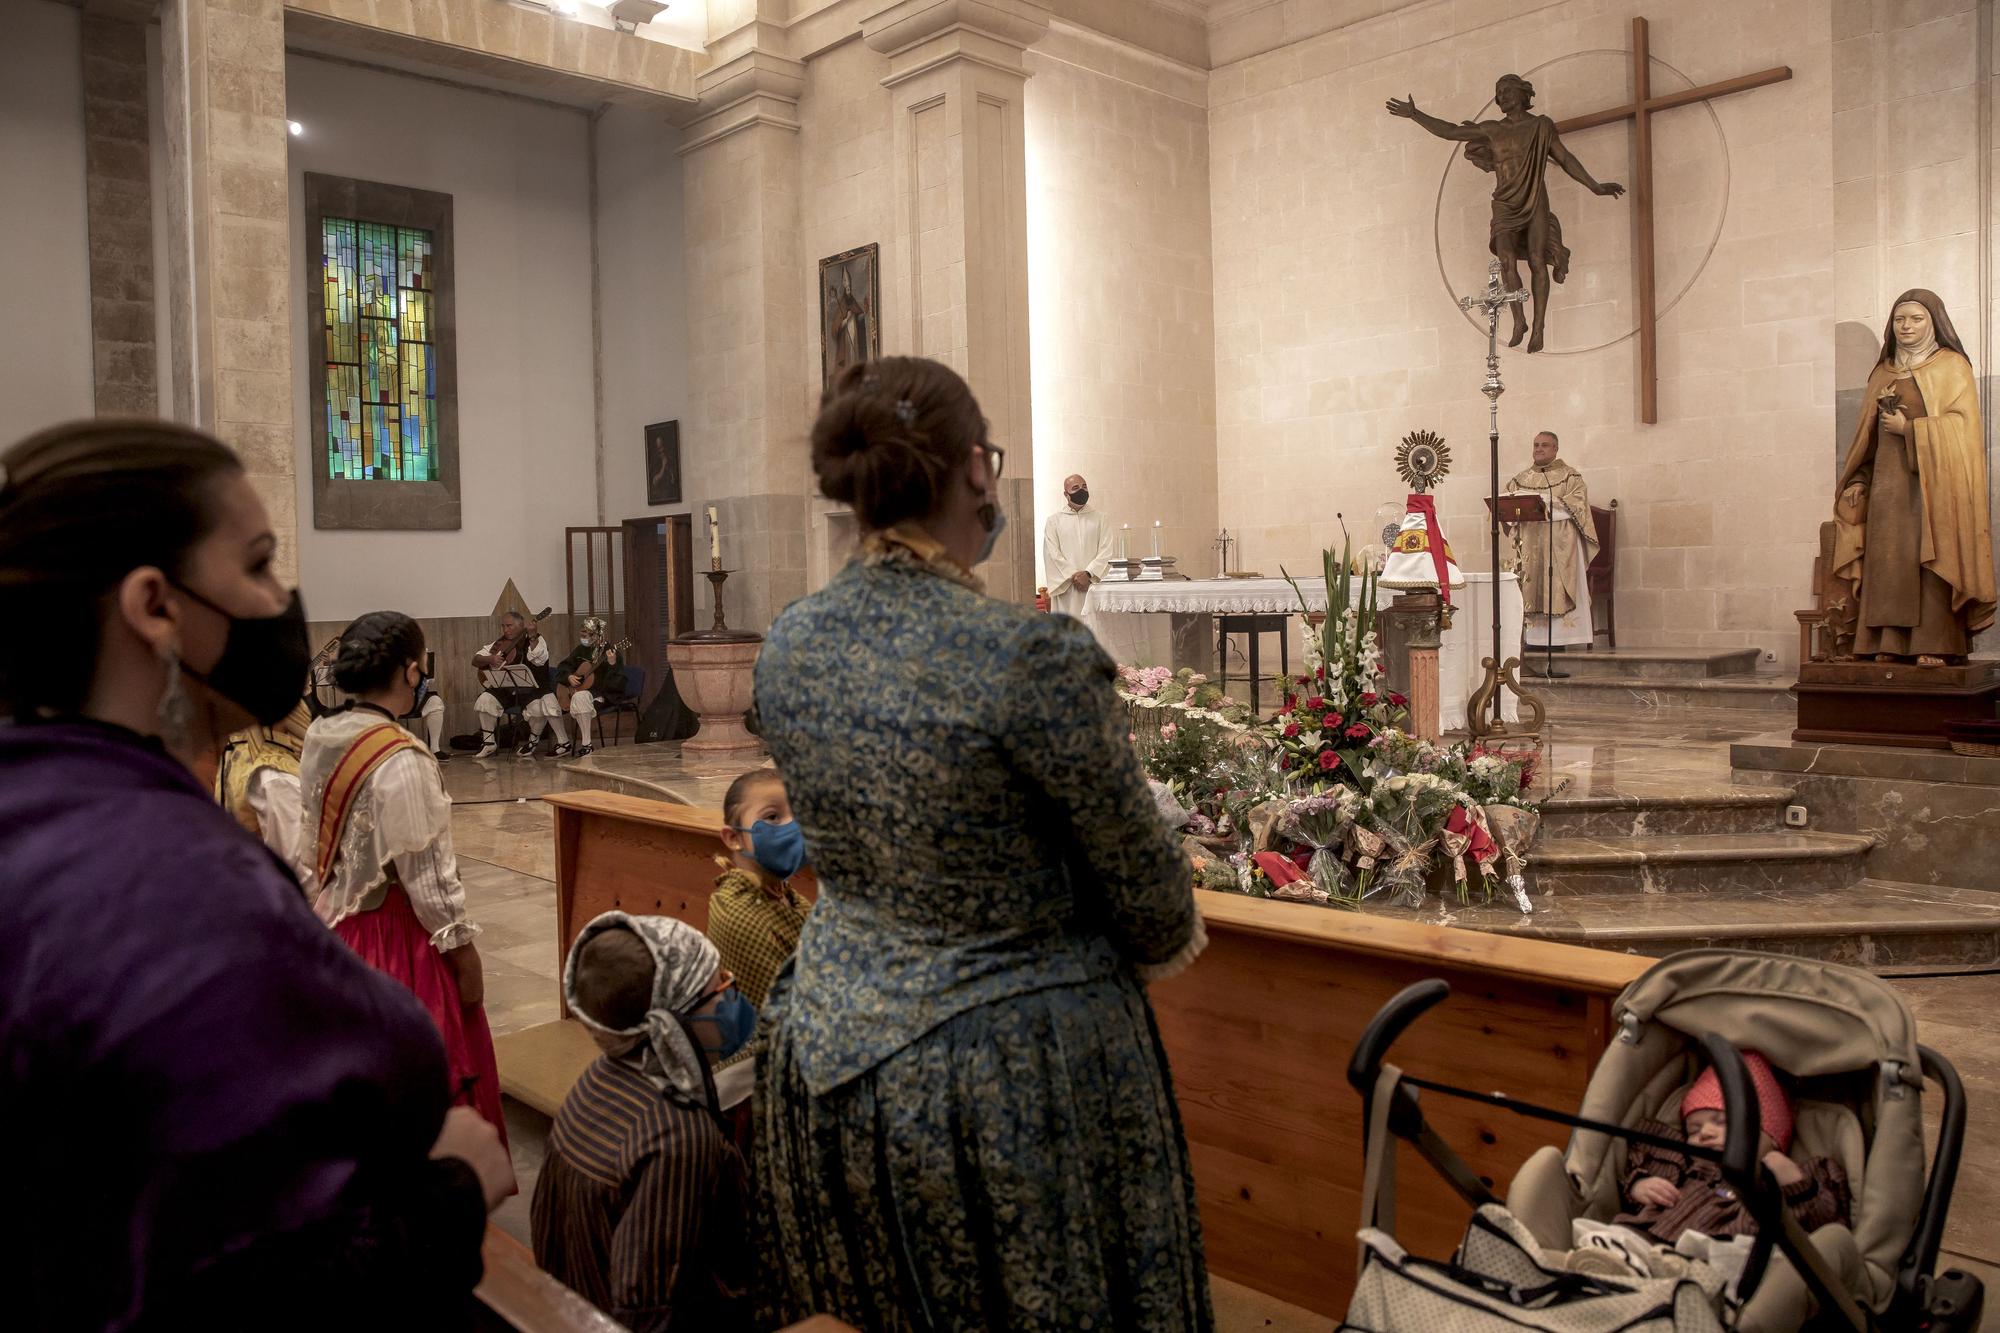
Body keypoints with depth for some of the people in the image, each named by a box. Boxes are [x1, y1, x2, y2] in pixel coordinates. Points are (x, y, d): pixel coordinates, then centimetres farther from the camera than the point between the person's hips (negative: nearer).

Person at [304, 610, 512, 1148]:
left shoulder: (319, 738, 0)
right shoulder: (400, 760, -24)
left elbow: (320, 837, 9)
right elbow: (425, 871, -20)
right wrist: (463, 948, -12)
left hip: (335, 920, 9)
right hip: (396, 934, -9)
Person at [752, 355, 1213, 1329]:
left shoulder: (786, 646, -4)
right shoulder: (1032, 654, -24)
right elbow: (1140, 868, -14)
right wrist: (1168, 939, 10)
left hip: (831, 1049, 6)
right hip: (1008, 1067, -5)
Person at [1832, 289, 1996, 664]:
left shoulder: (1952, 367, 4)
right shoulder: (1884, 372, 19)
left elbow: (1961, 423, -6)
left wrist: (1909, 428, -11)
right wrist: (1859, 480, 7)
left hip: (1934, 480, -4)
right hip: (1889, 480, 4)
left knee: (1932, 558, -10)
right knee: (1888, 559, -3)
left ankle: (1933, 644, -11)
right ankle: (1890, 644, -4)